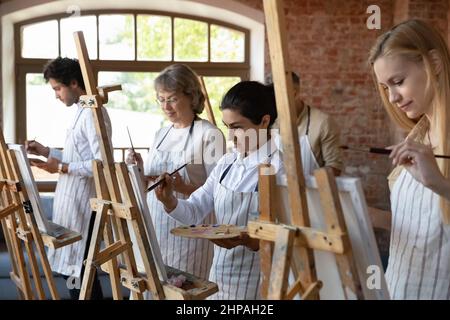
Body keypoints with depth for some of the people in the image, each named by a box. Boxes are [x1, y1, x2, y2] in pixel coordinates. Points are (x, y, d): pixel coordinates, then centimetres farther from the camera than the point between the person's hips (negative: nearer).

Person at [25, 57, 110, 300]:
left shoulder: (92, 113, -16)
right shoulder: (82, 111, 16)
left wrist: (62, 168, -19)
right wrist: (47, 152, 14)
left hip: (82, 205, -10)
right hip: (72, 202, 10)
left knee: (79, 270, -2)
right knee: (71, 268, 16)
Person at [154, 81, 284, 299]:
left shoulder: (280, 169, -17)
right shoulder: (227, 163, 4)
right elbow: (195, 212, 5)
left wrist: (246, 240, -32)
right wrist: (169, 201, -13)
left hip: (255, 286, -6)